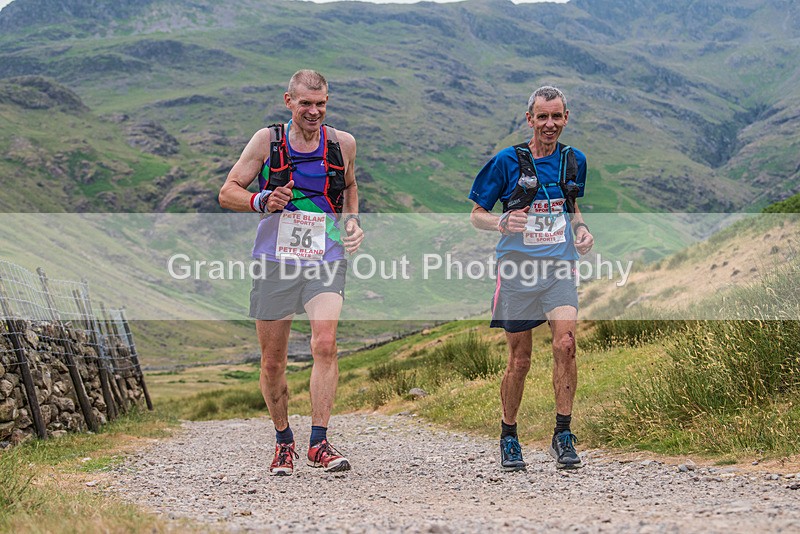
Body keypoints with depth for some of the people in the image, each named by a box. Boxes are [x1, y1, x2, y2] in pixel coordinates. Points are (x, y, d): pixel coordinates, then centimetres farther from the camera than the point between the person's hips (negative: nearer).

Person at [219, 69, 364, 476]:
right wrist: (262, 201, -17)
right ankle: (283, 441, 26)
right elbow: (227, 193, 2)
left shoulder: (343, 144, 4)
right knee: (272, 361, 5)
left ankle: (319, 443, -15)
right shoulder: (267, 140, -1)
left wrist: (352, 221, 7)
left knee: (325, 344, -21)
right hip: (275, 261, 0)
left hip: (326, 260, 0)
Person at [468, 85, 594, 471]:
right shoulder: (508, 161, -5)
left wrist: (582, 230, 5)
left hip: (560, 268, 2)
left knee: (565, 344, -18)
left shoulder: (574, 160, 7)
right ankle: (508, 436, 22)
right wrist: (502, 223, -21)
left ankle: (563, 435, -8)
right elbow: (476, 215, 1)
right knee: (519, 360, 3)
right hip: (517, 269, -2)